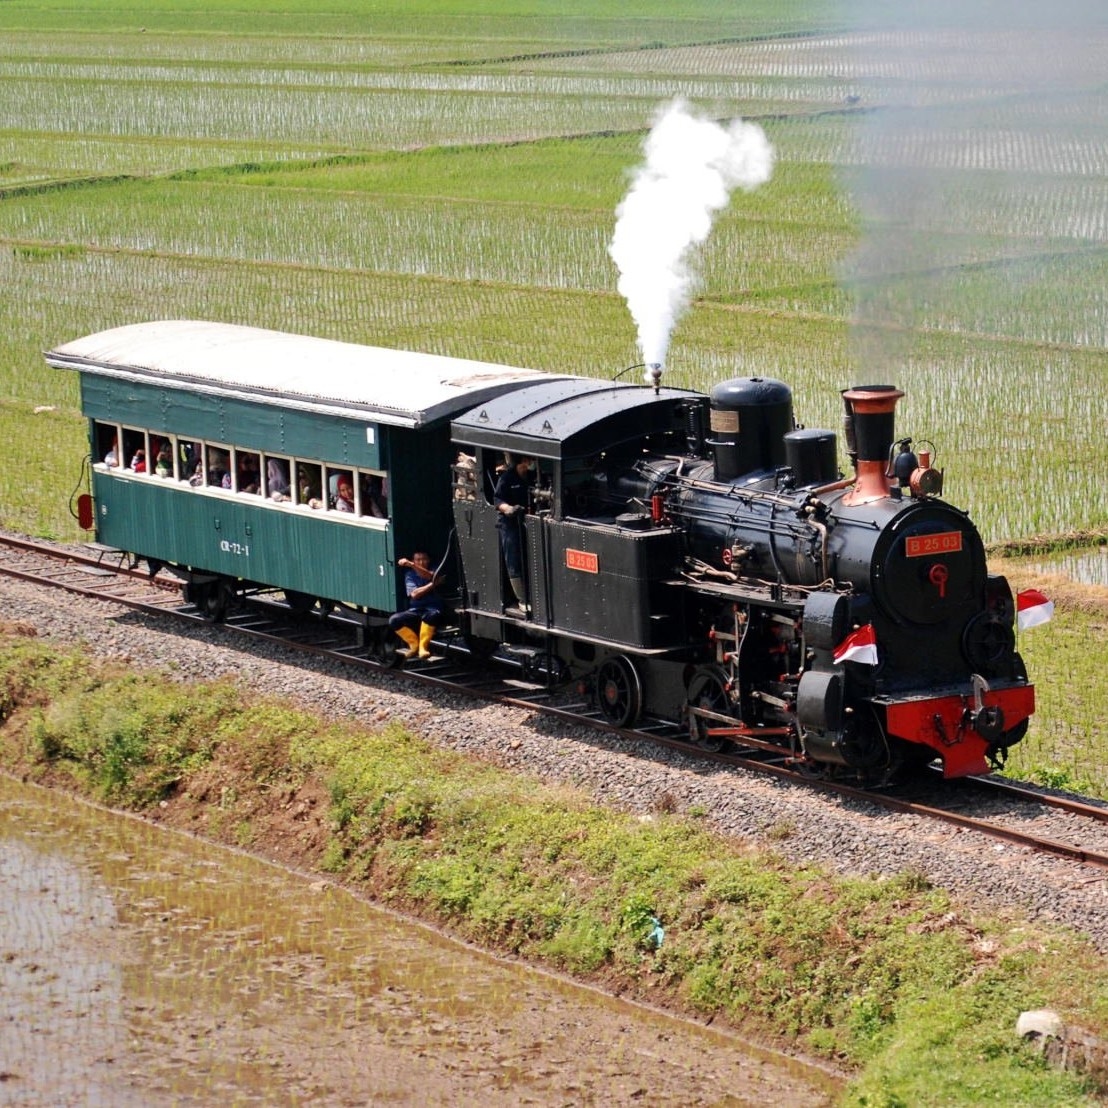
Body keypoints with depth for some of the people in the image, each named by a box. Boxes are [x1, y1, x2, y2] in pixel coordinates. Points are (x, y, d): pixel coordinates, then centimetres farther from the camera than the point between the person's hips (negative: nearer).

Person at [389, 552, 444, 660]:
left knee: (430, 615, -39)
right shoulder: (410, 574, 11)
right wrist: (433, 584, -11)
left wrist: (411, 565, -33)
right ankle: (414, 644, -2)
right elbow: (414, 594, -4)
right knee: (394, 620, -21)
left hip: (433, 609, -3)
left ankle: (423, 647, -22)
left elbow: (428, 576, -20)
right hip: (415, 610, 3)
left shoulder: (434, 571, 7)